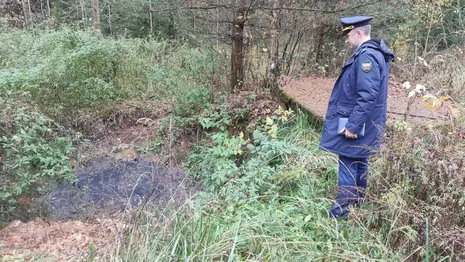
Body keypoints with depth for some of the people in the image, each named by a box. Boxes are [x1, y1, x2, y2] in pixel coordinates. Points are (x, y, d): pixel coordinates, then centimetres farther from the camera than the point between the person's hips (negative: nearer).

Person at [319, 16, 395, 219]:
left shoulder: (366, 56, -21)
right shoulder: (371, 53, 11)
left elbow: (367, 96, -28)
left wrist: (352, 125, -24)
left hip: (354, 124, -10)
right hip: (359, 122, 10)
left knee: (348, 165, -1)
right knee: (358, 162, 19)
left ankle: (343, 209, 10)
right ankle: (357, 201, 33)